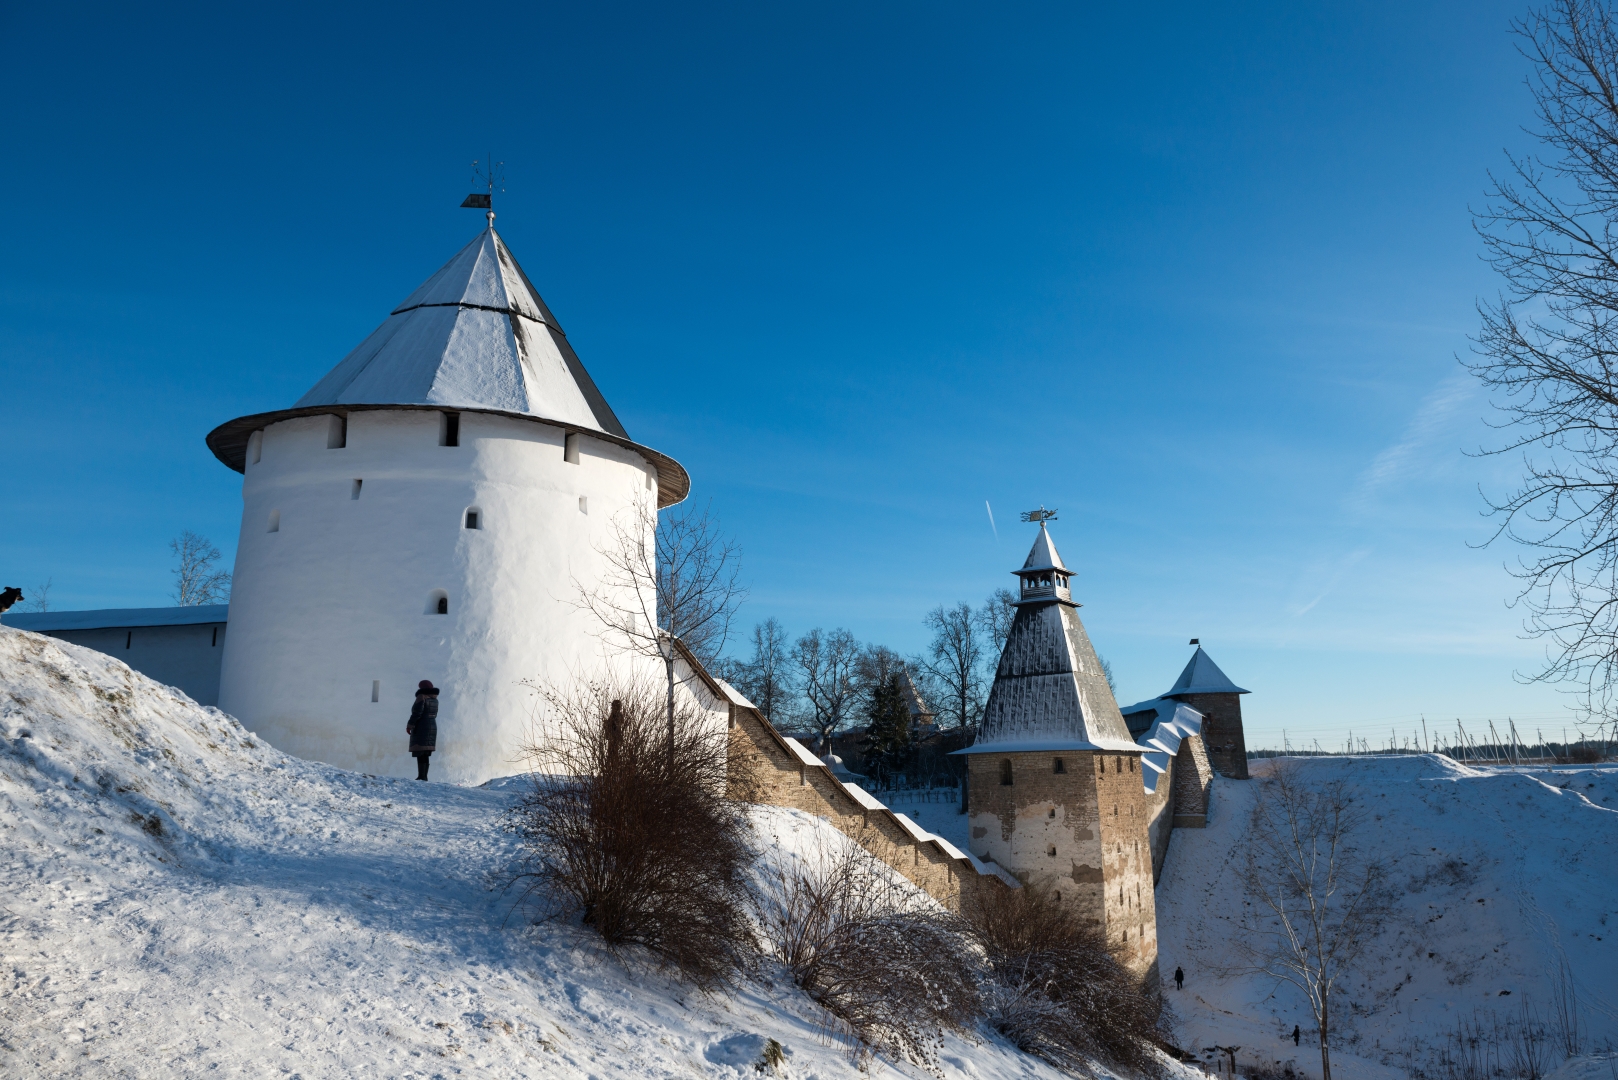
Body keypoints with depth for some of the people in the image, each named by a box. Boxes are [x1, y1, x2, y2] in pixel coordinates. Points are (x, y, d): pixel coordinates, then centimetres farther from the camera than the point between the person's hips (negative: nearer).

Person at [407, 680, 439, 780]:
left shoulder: (421, 697, -10)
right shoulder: (435, 699, 12)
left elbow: (417, 713, -16)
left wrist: (410, 726, -11)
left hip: (421, 728, -8)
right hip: (433, 727, 8)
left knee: (420, 754, -10)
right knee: (425, 755, 11)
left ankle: (421, 776, -16)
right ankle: (424, 776, 10)